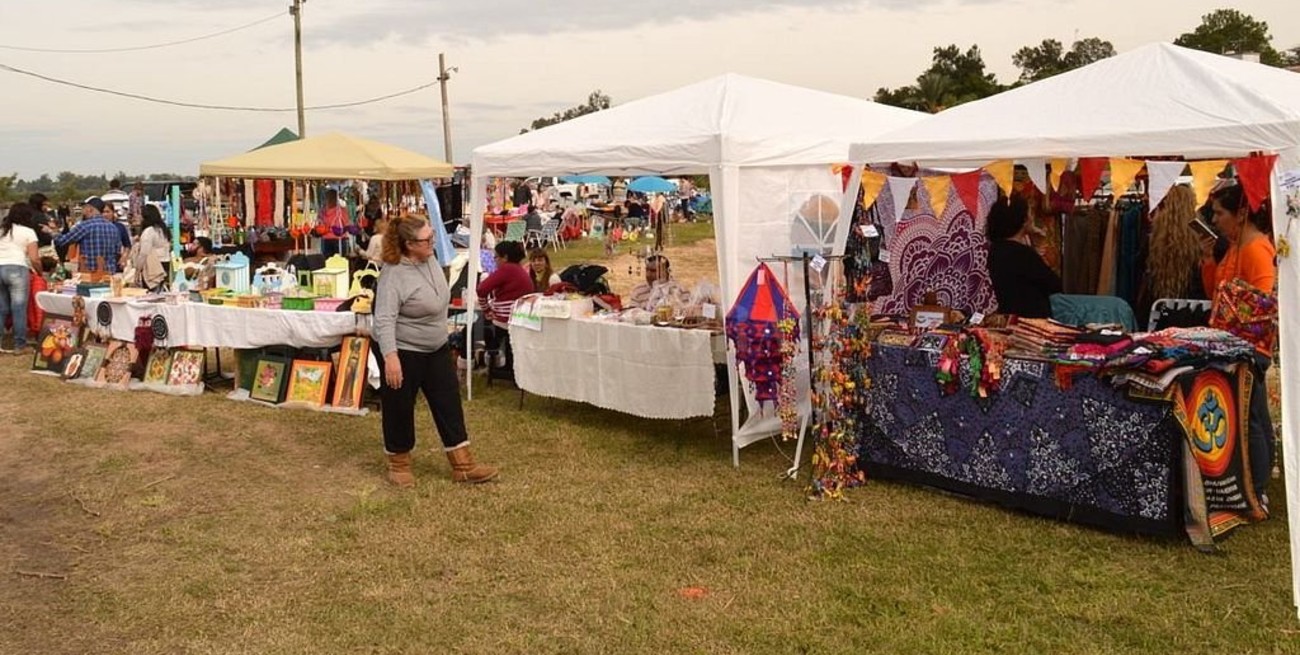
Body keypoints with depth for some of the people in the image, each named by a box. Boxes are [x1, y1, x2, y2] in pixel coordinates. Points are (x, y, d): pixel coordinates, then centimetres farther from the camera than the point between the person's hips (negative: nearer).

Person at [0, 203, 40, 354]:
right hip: (17, 269, -5)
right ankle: (20, 345, 3)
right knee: (19, 309, 0)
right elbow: (34, 259, -4)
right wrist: (40, 272, 12)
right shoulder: (28, 232, 4)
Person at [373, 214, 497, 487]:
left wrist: (442, 333, 22)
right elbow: (384, 319, -28)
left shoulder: (429, 259, 1)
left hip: (437, 349, 8)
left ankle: (463, 465, 13)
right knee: (400, 409, 7)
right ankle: (399, 464, 24)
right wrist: (390, 357, -35)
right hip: (404, 353, -8)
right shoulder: (394, 274, -23)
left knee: (449, 405, 8)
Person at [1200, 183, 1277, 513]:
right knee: (1256, 419, 15)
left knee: (1247, 421, -8)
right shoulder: (1235, 246, 13)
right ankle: (1258, 489, 23)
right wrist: (1208, 259, 5)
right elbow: (1216, 293, 17)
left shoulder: (1256, 249, -16)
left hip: (1249, 346, -10)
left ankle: (1257, 495, -2)